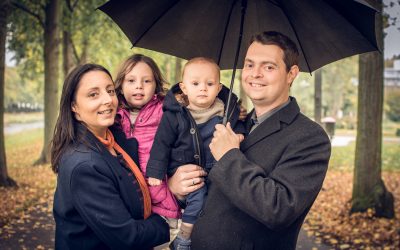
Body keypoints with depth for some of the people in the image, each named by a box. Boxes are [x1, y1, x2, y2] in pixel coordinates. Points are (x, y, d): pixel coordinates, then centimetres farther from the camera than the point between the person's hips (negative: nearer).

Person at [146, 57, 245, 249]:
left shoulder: (227, 110, -1)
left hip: (215, 169, 4)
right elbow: (161, 143, -3)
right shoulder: (174, 114, -8)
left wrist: (239, 136, -9)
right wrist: (155, 172, -6)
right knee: (198, 195, -21)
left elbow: (239, 126, 14)